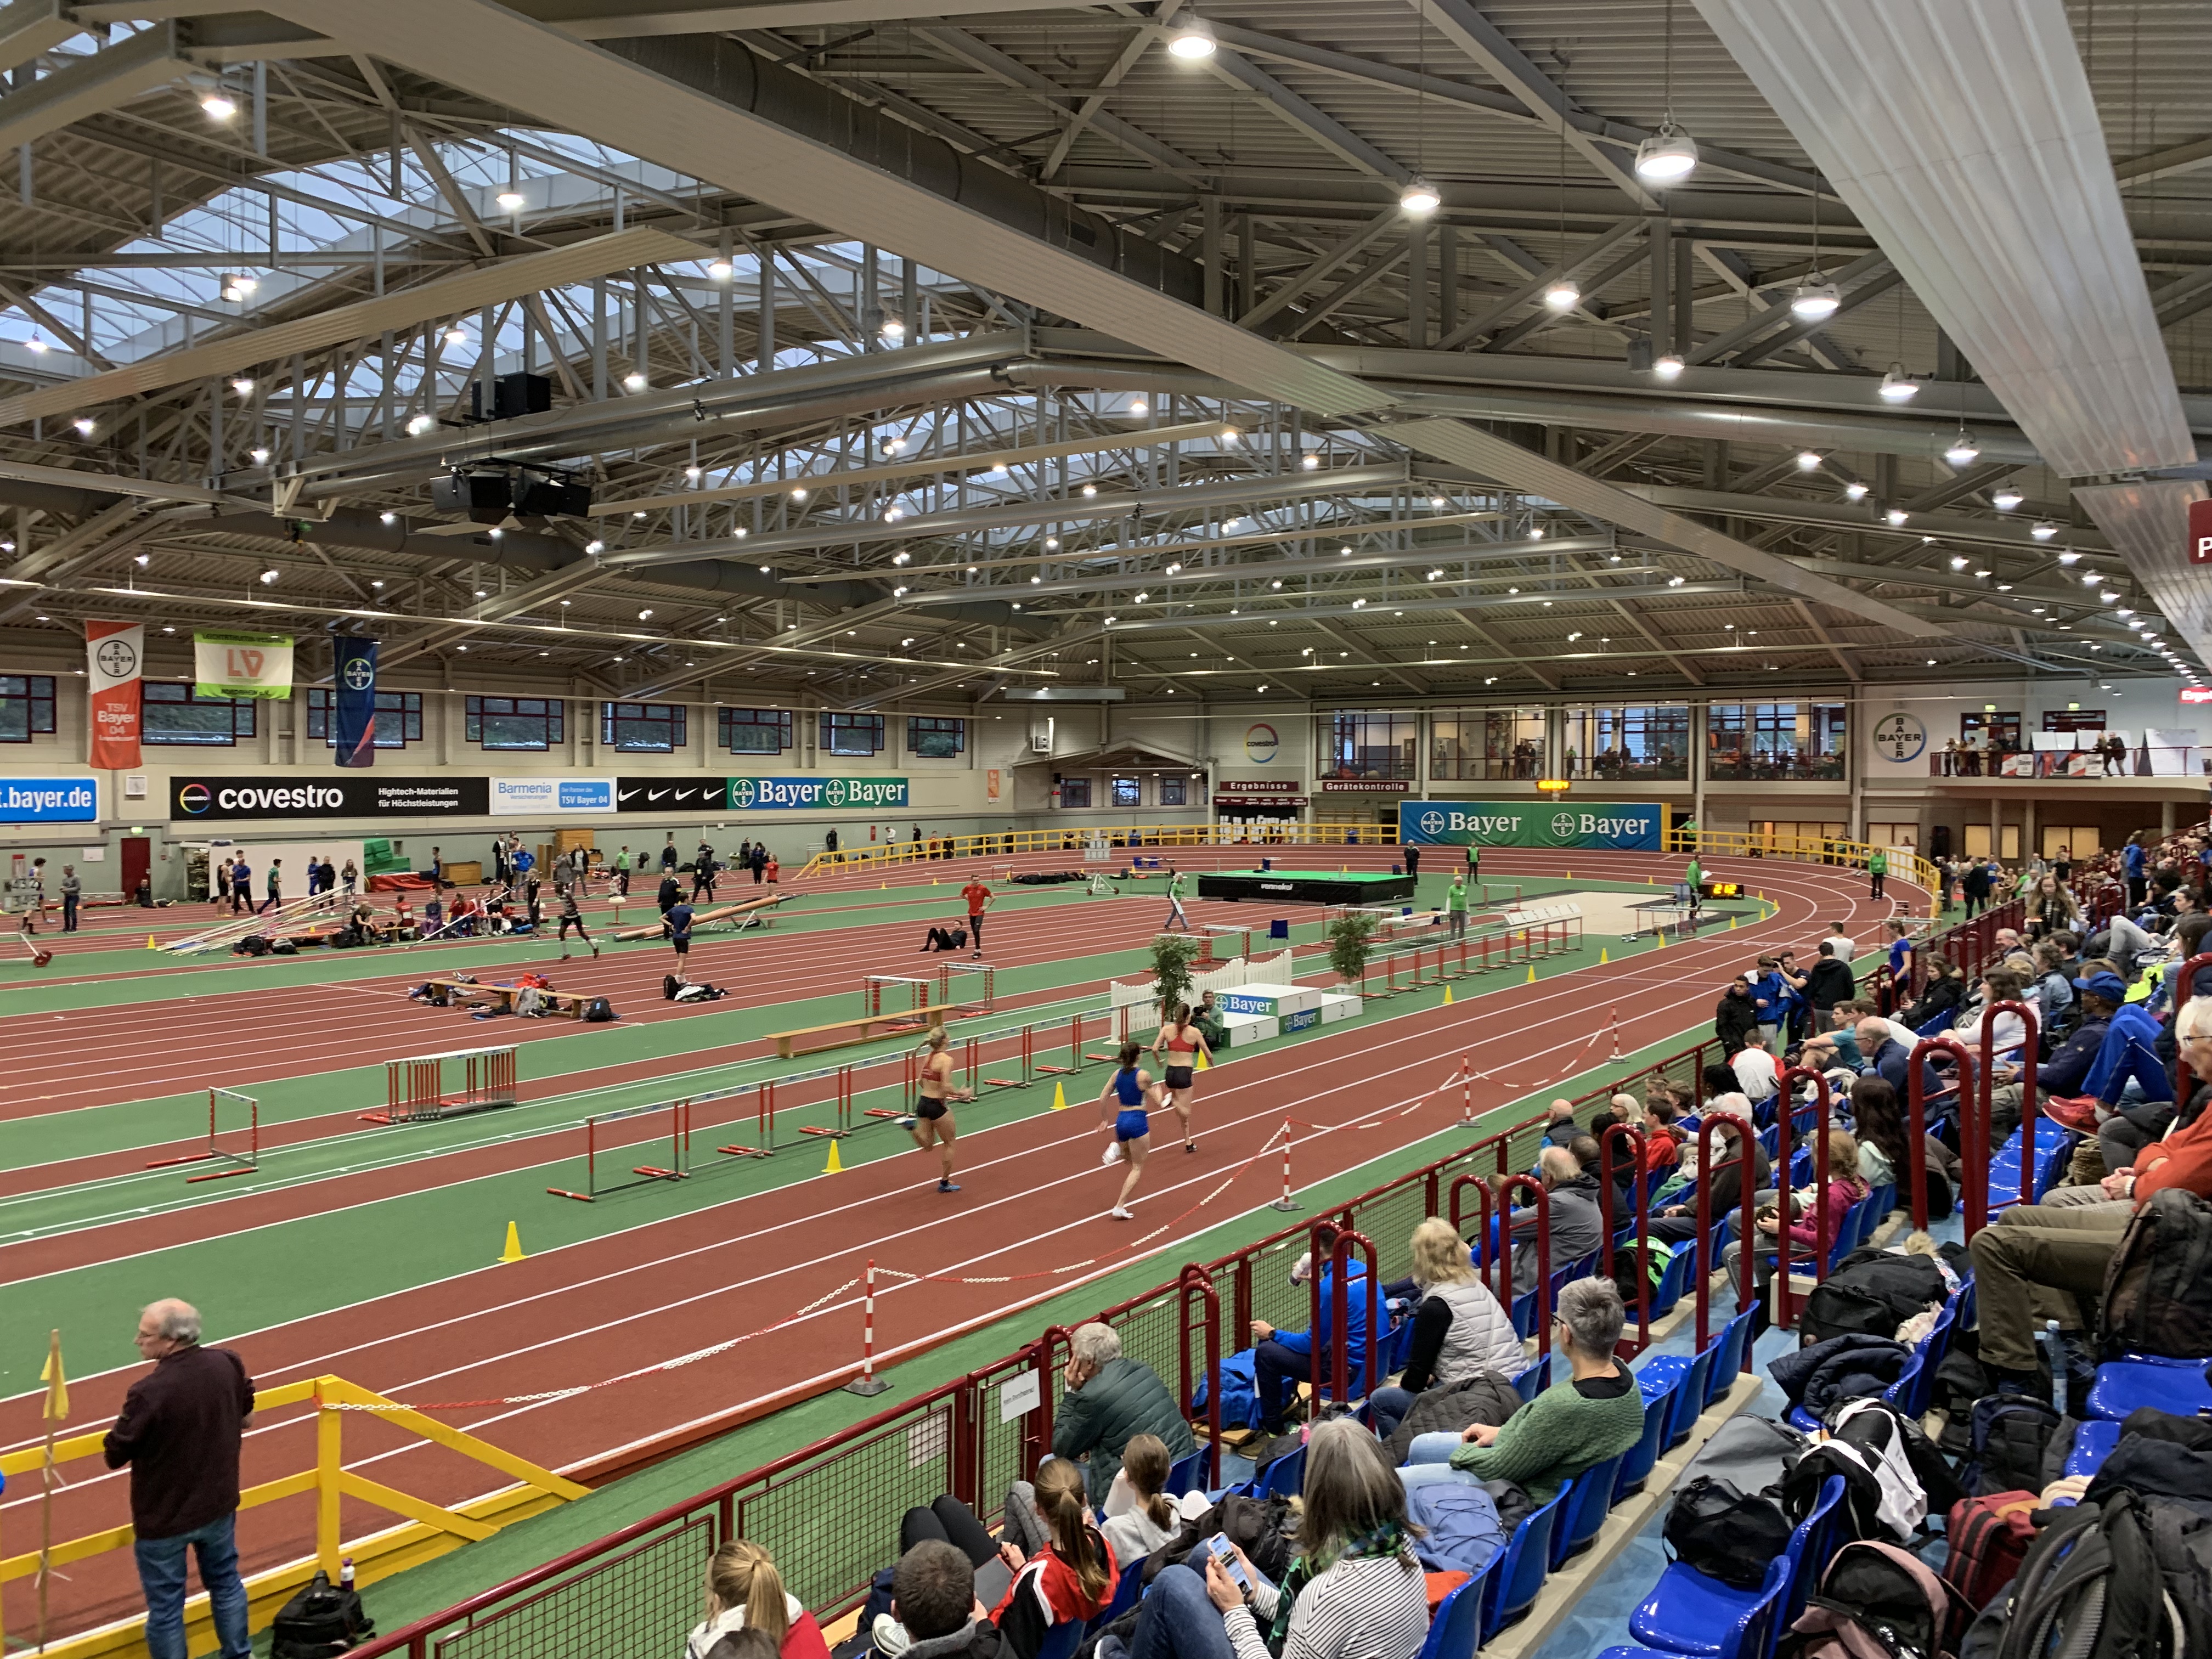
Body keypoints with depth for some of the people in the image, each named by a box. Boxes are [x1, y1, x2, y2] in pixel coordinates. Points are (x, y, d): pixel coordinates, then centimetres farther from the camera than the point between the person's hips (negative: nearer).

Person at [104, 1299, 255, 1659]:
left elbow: (114, 1456, -16)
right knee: (226, 1582, 25)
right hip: (219, 1504, 6)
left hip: (163, 1517, -5)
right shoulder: (228, 1364, -13)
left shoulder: (149, 1391, -30)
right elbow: (246, 1419, 4)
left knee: (165, 1606, 13)